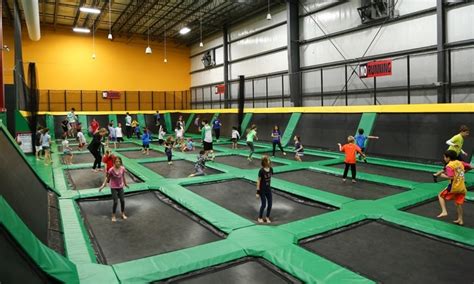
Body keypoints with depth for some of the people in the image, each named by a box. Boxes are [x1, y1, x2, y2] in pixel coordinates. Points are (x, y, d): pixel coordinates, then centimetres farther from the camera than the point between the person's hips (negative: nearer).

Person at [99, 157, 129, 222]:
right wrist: (103, 185, -9)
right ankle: (113, 216, 16)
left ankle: (123, 214, 29)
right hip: (113, 188, -3)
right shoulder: (111, 170, -21)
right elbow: (107, 178, -7)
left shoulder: (122, 169, -11)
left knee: (122, 201, 8)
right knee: (116, 202, -4)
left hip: (120, 187, 3)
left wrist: (125, 184, 17)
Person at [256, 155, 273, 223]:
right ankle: (260, 218, 22)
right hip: (262, 190, -5)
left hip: (268, 189, 5)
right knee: (263, 204, 2)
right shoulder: (261, 171, -20)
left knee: (270, 204, 8)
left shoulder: (271, 169, -4)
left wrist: (269, 186, 13)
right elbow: (258, 181, -15)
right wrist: (258, 192, -15)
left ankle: (267, 217, 27)